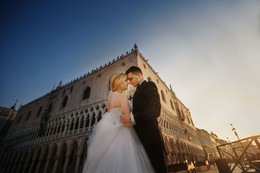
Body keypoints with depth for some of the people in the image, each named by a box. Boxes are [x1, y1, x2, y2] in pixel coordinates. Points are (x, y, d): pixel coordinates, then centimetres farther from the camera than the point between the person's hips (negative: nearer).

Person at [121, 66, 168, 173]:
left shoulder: (149, 85, -5)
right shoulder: (138, 91, 21)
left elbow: (155, 110, -21)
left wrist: (132, 118, -26)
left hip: (149, 134, -8)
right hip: (142, 135, 9)